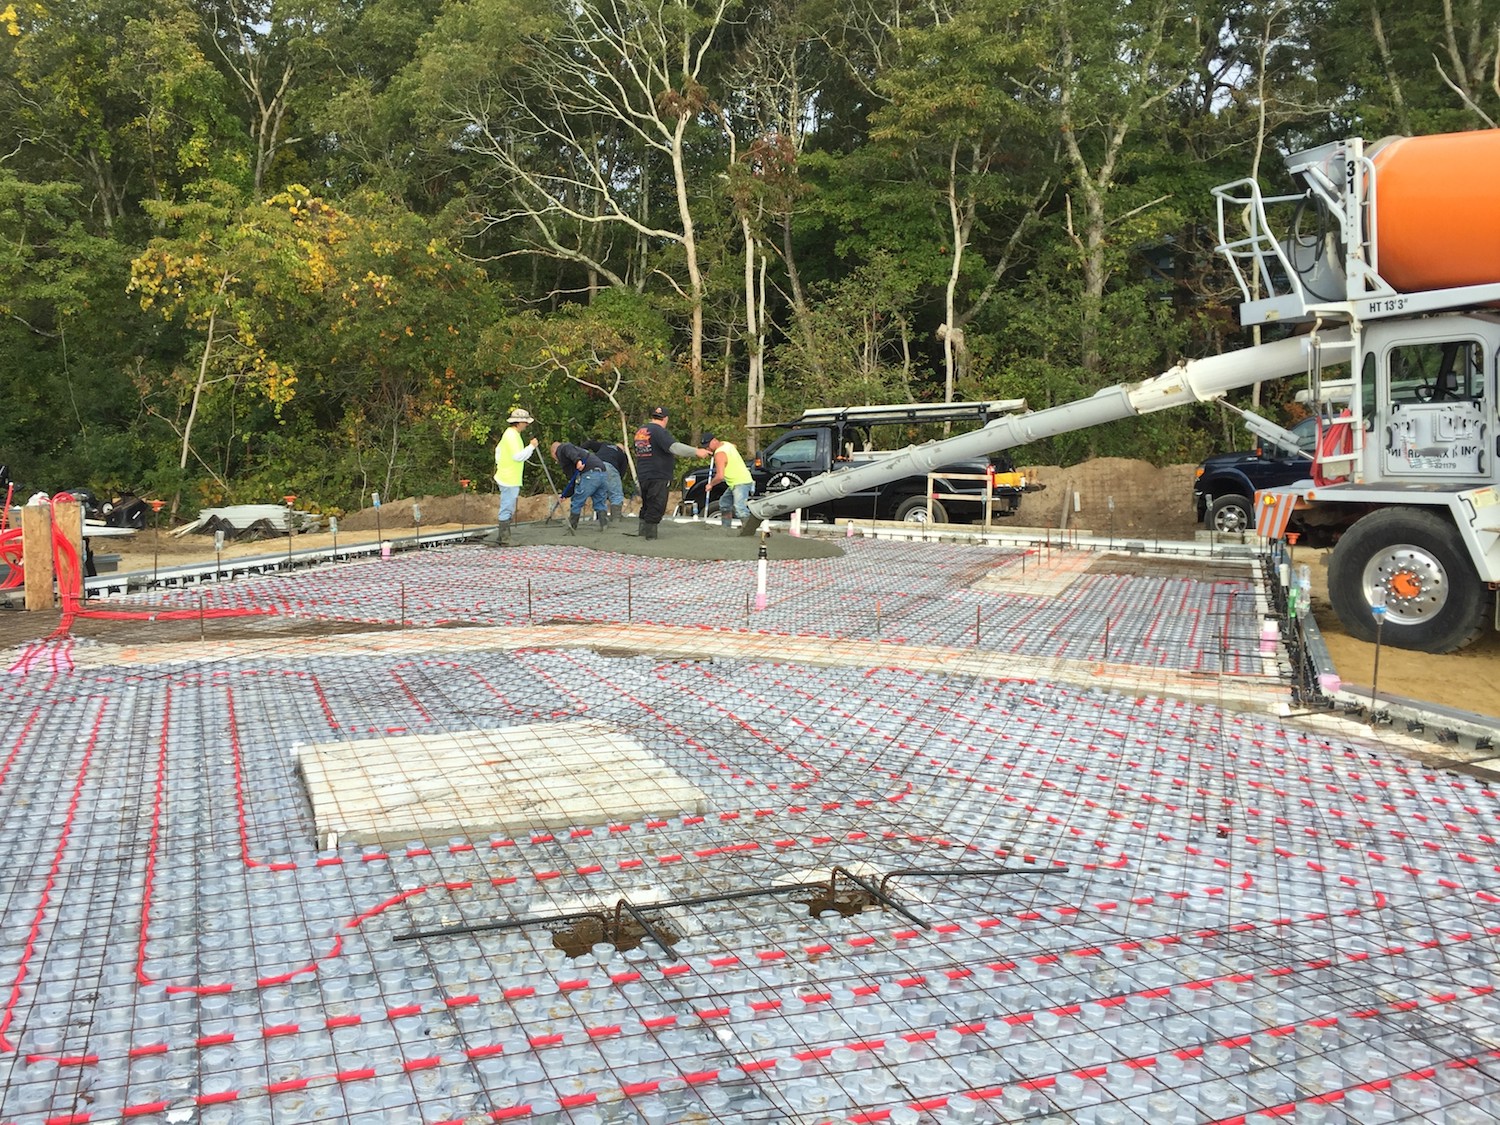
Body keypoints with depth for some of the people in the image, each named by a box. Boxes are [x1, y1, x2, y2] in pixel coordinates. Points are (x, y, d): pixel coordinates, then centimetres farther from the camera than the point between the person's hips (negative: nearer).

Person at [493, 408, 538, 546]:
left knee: (508, 509, 17)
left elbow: (498, 449, 26)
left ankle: (503, 534, 24)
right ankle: (504, 539, -2)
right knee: (507, 509, -6)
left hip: (508, 478, 11)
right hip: (509, 480, -11)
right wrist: (531, 446, -17)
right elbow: (518, 456, -26)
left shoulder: (510, 433, 15)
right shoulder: (512, 436, -18)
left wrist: (499, 465, 27)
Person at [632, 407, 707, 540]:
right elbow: (674, 447, -27)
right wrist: (696, 452, -30)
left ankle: (642, 531, 23)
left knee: (647, 505, 19)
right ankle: (649, 534, -4)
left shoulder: (640, 431, 15)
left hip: (643, 475, 9)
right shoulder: (659, 431, -14)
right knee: (656, 507, -3)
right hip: (658, 476, -9)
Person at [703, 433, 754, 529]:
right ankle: (726, 527, 26)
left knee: (739, 508, -25)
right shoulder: (726, 444, 11)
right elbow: (734, 445, 39)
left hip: (741, 482, -11)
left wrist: (710, 484, -8)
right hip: (736, 482, 11)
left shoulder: (719, 454, -18)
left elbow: (720, 476, -25)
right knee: (724, 503, 22)